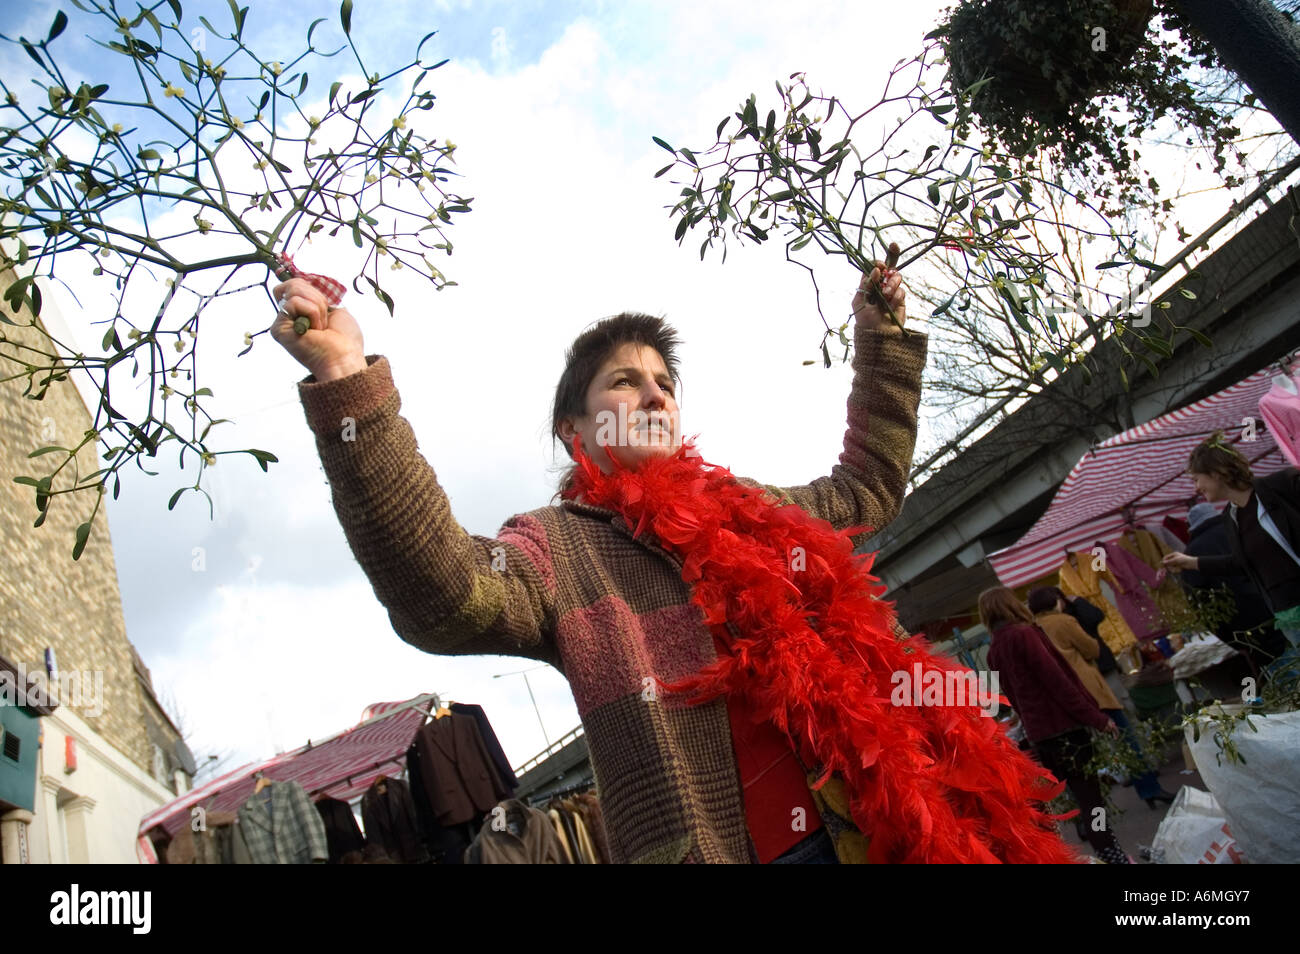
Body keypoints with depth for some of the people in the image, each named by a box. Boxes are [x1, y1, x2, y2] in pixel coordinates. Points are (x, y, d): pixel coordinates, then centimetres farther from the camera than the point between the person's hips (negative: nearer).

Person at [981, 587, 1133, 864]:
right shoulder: (1023, 633, -13)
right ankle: (1112, 855, 4)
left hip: (1037, 731, 7)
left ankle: (1109, 852, 21)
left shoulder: (993, 651, 9)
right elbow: (1058, 680, -16)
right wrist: (1097, 718, -11)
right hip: (1062, 724, -7)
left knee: (1084, 796, 15)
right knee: (1089, 796, 0)